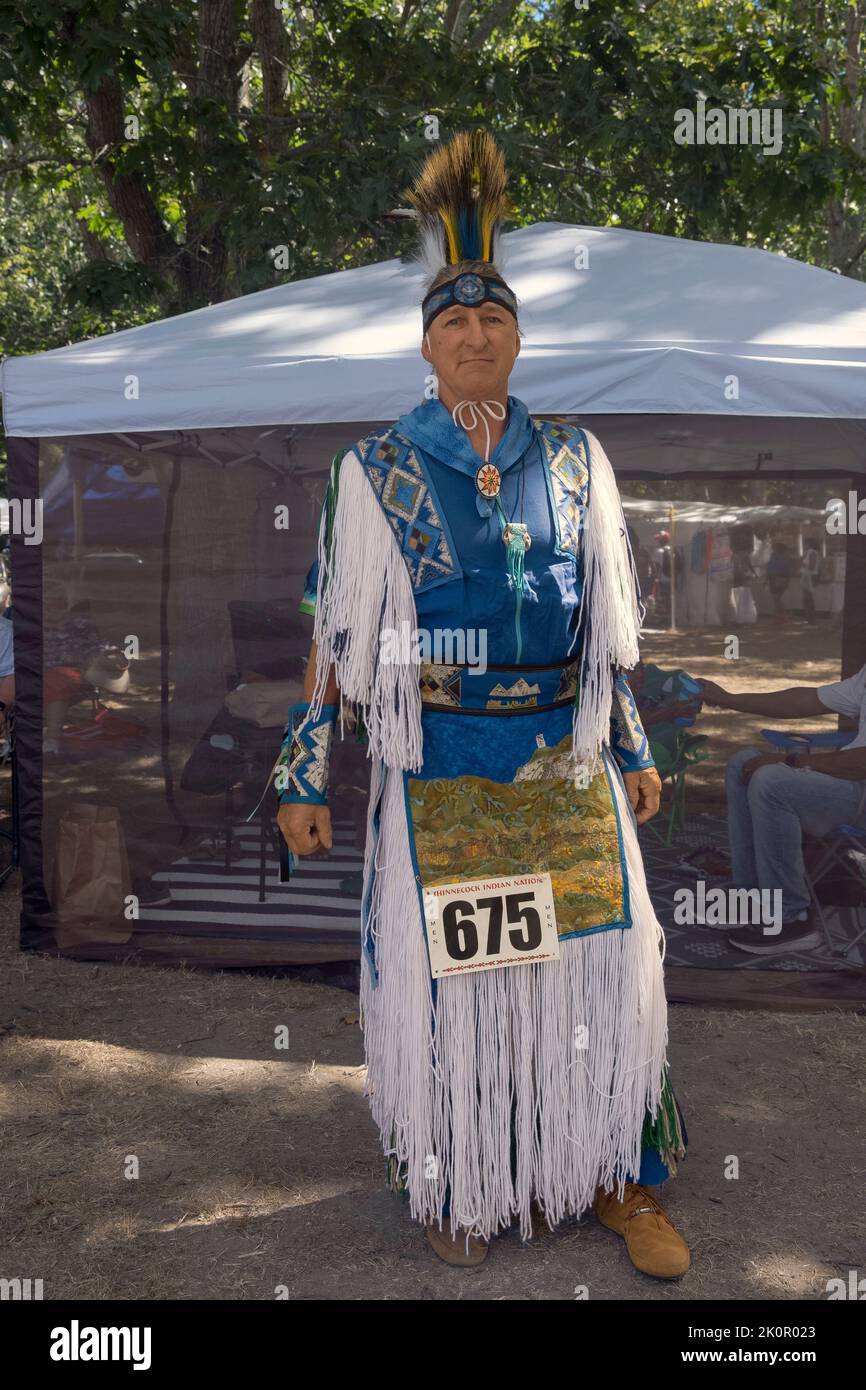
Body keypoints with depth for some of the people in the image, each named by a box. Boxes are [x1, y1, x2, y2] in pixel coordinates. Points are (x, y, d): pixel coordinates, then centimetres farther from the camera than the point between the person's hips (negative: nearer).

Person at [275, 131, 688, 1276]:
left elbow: (609, 624, 13)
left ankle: (618, 1179, 26)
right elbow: (335, 633, -2)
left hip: (569, 763, 3)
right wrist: (303, 776, -3)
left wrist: (634, 751, 15)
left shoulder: (573, 460, 7)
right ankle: (458, 1188, 28)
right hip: (438, 767, -2)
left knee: (604, 967, 6)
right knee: (446, 979, 6)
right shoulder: (378, 470, -2)